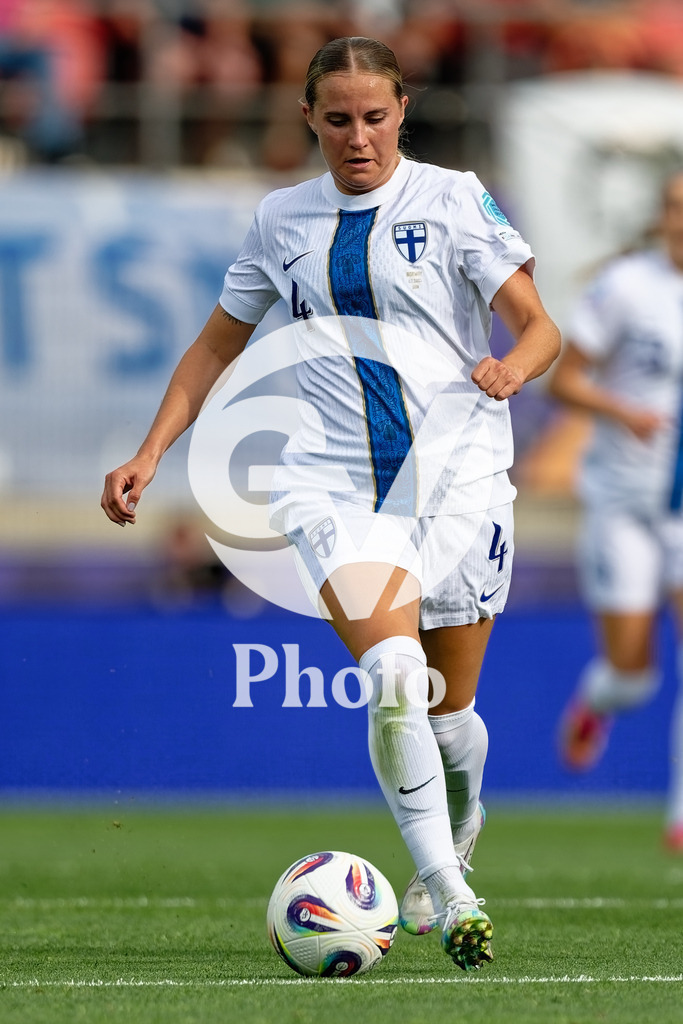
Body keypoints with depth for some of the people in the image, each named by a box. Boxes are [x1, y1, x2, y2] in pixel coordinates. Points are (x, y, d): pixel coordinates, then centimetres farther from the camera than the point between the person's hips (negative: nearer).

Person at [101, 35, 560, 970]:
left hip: (458, 473, -1)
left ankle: (456, 838, 39)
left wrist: (515, 364, -28)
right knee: (392, 672, -25)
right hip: (336, 480, 1)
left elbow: (538, 325, -4)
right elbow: (218, 345, 21)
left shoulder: (454, 198, 1)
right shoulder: (283, 219, 10)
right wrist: (151, 452, 11)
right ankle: (449, 894, -22)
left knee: (449, 709, 7)